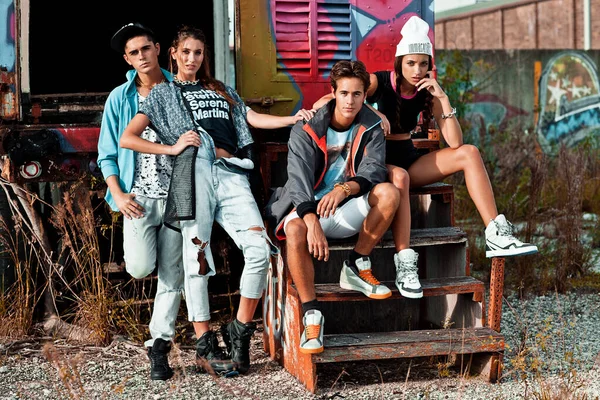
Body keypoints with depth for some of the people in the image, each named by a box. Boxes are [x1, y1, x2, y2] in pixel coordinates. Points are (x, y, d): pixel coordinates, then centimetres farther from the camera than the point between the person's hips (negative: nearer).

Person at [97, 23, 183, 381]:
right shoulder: (119, 99, 5)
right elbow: (108, 154, 7)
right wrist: (118, 194, -7)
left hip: (177, 196, 1)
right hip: (139, 197, -1)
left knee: (172, 275, 1)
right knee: (140, 268, -16)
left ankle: (159, 345, 10)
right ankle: (145, 249, 20)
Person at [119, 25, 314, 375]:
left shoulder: (222, 90, 32)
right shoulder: (164, 93, 20)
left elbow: (253, 118, 19)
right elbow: (127, 139, 10)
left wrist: (295, 119, 5)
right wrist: (171, 148, 1)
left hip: (232, 175, 3)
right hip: (195, 172, -3)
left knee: (259, 250, -13)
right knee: (198, 260, -8)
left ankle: (240, 334, 0)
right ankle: (205, 346, 1)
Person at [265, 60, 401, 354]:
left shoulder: (370, 127, 2)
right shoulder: (306, 129, -8)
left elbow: (373, 170, -13)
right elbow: (299, 177, -22)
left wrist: (344, 189, -36)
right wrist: (313, 222, -39)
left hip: (346, 210, 3)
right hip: (306, 208, -3)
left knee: (388, 192, -25)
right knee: (295, 230, -38)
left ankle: (356, 267, -9)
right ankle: (311, 313, -28)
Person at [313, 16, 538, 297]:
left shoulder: (427, 92, 1)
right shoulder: (378, 83, -11)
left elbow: (455, 143, -8)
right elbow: (321, 104, -23)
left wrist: (443, 98, -16)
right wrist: (372, 112, -32)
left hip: (410, 160, 5)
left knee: (468, 152, -17)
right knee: (399, 176, -41)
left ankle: (496, 236, -25)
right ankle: (404, 264, -43)